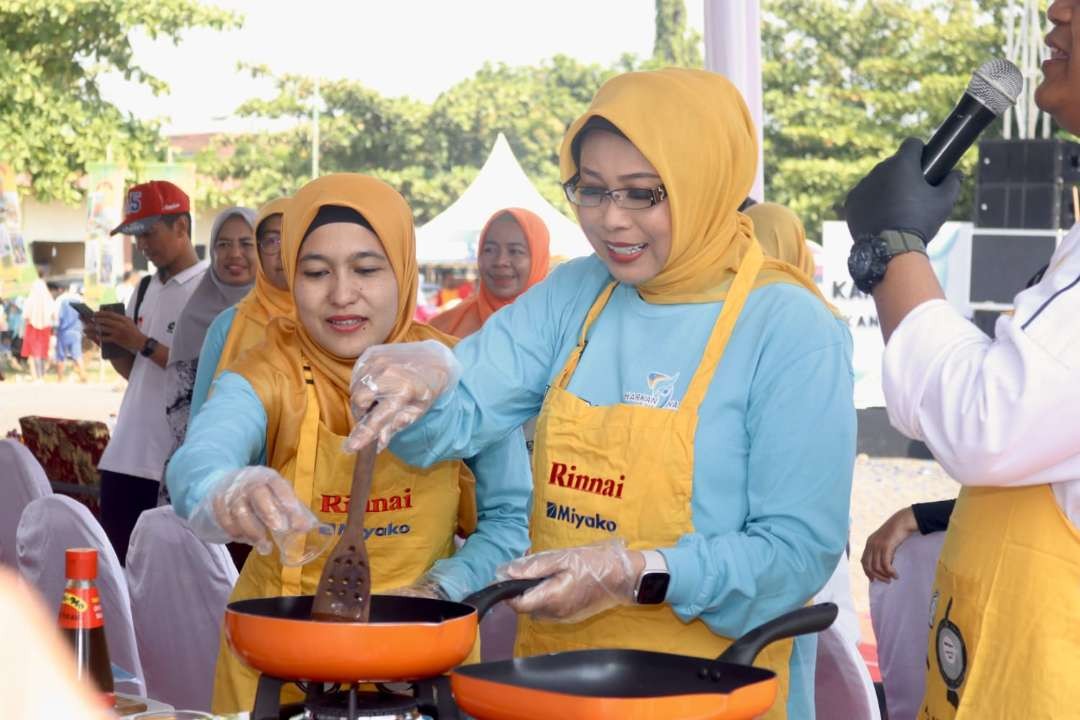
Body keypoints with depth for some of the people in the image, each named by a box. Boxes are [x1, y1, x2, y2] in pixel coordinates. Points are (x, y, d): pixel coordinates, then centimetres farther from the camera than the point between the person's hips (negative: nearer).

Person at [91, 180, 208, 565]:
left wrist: (143, 343, -17)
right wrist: (110, 345, 1)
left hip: (180, 464, -7)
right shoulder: (145, 291, 14)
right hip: (124, 457, 8)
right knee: (116, 560, 9)